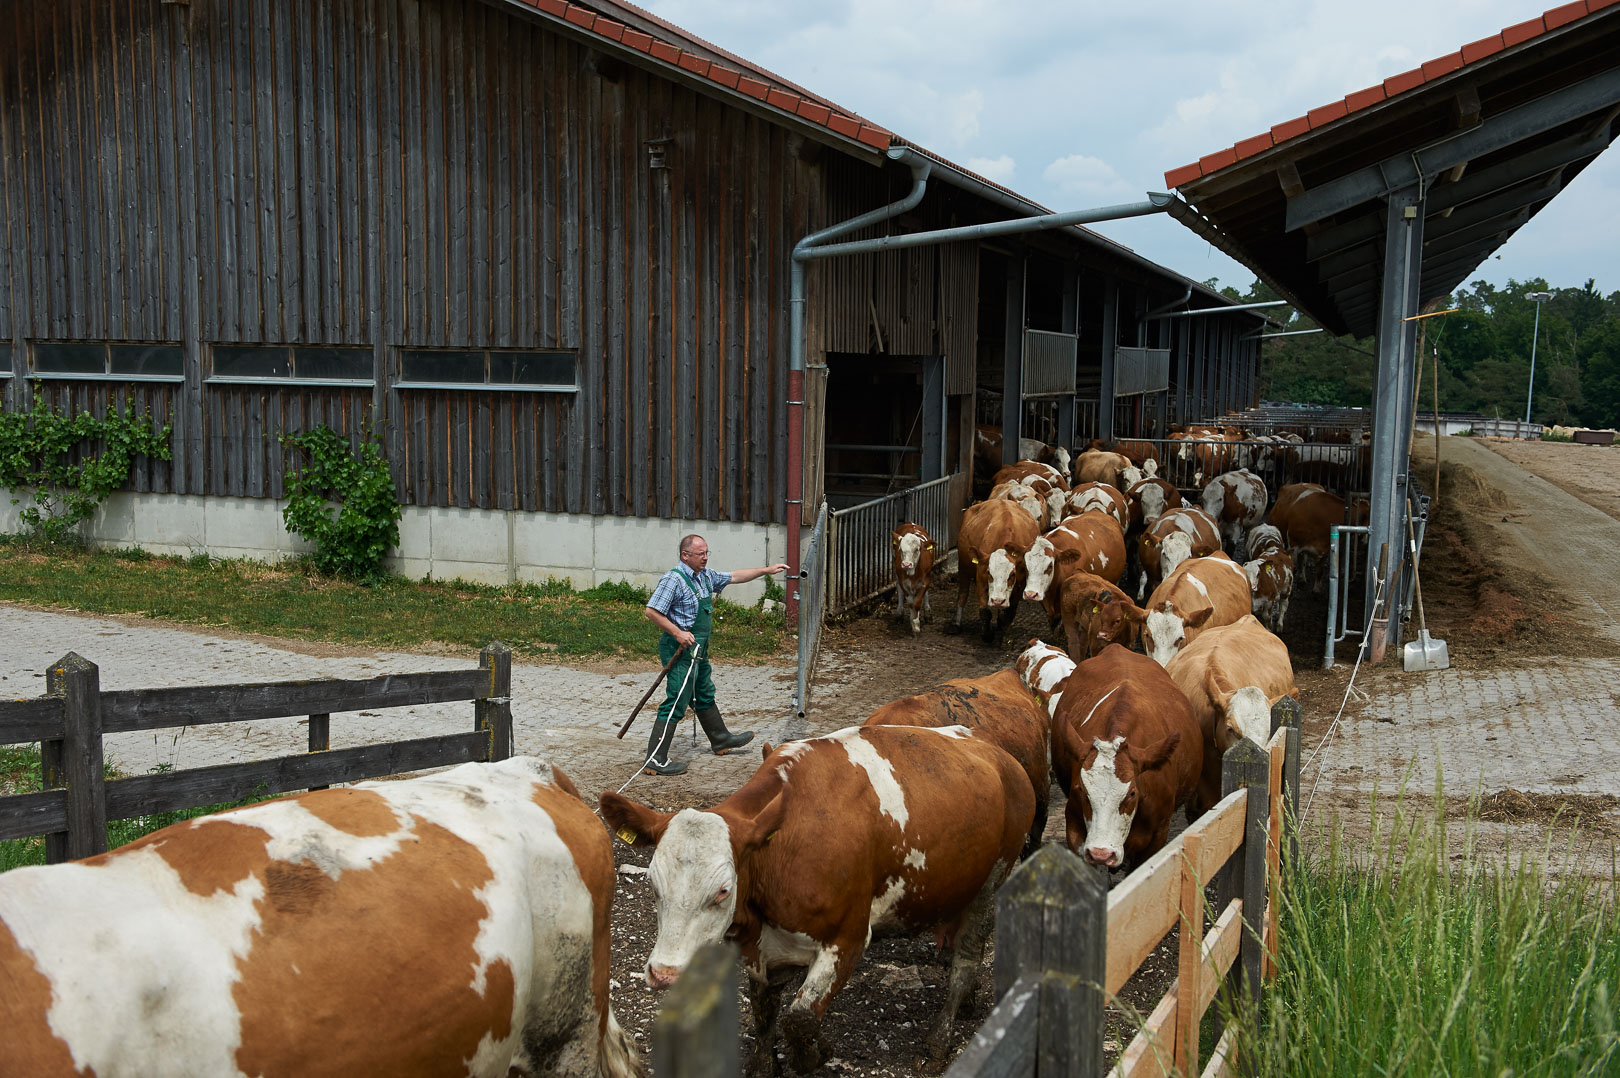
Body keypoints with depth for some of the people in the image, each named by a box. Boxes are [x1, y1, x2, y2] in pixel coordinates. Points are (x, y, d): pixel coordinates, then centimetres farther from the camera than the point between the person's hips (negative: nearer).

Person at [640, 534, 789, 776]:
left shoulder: (706, 575, 10)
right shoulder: (673, 579, -18)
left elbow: (734, 576, 23)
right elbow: (652, 611, -20)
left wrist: (766, 570, 21)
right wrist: (677, 633, -23)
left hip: (698, 650, 10)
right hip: (681, 649, -10)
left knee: (705, 695, 25)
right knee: (676, 703, -9)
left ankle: (721, 739, 43)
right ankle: (655, 760, -6)